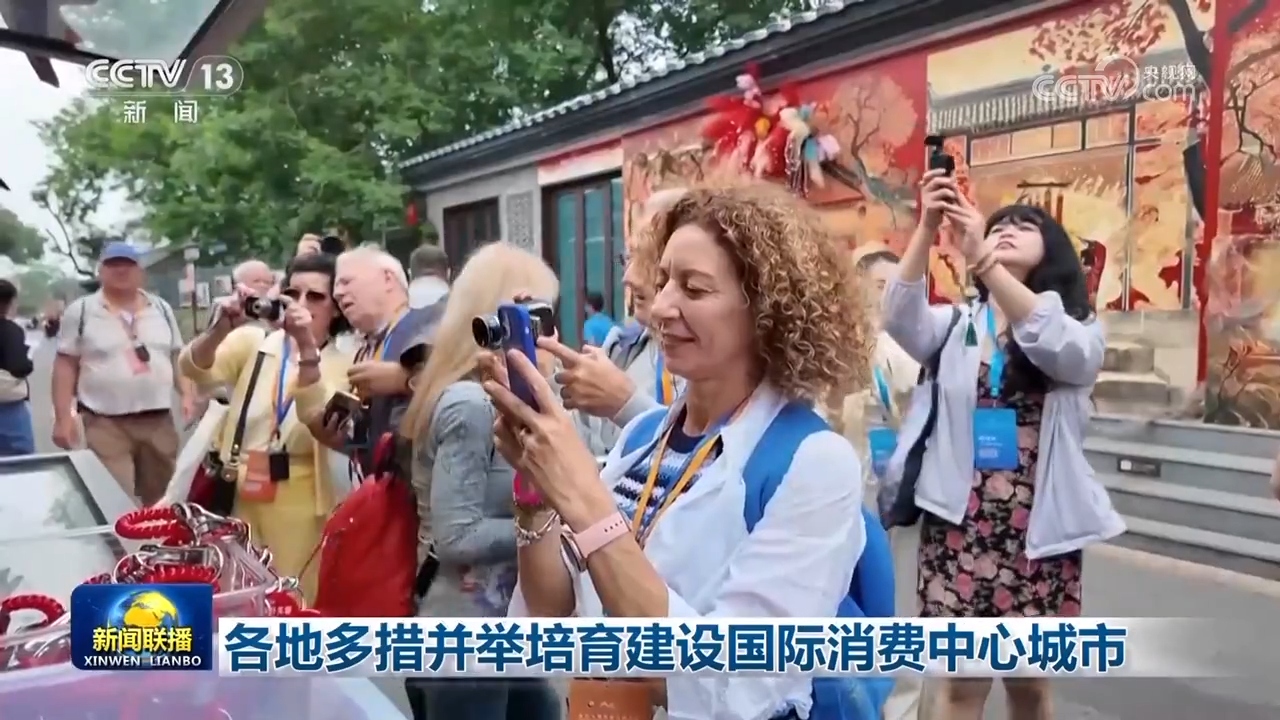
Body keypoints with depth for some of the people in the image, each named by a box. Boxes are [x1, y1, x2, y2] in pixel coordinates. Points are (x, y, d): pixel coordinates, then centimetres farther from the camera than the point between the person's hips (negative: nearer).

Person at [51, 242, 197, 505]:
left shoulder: (161, 309, 10)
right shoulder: (81, 312, 0)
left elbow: (178, 358, 14)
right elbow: (66, 365, 0)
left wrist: (188, 395, 0)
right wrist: (63, 417, -6)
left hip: (159, 420, 4)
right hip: (106, 423, -3)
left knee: (160, 501, 12)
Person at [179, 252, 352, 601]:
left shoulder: (341, 364, -1)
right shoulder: (254, 342, 4)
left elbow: (323, 425, -19)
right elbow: (194, 370, -12)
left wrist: (308, 350, -29)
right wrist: (220, 329, -32)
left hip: (298, 504, -2)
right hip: (239, 494, 2)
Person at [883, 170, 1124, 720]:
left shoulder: (1080, 326, 3)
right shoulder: (957, 323, 7)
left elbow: (1059, 348, -21)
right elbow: (899, 318, -13)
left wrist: (984, 260, -29)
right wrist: (927, 228, -24)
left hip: (1038, 527, 0)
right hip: (959, 521, 0)